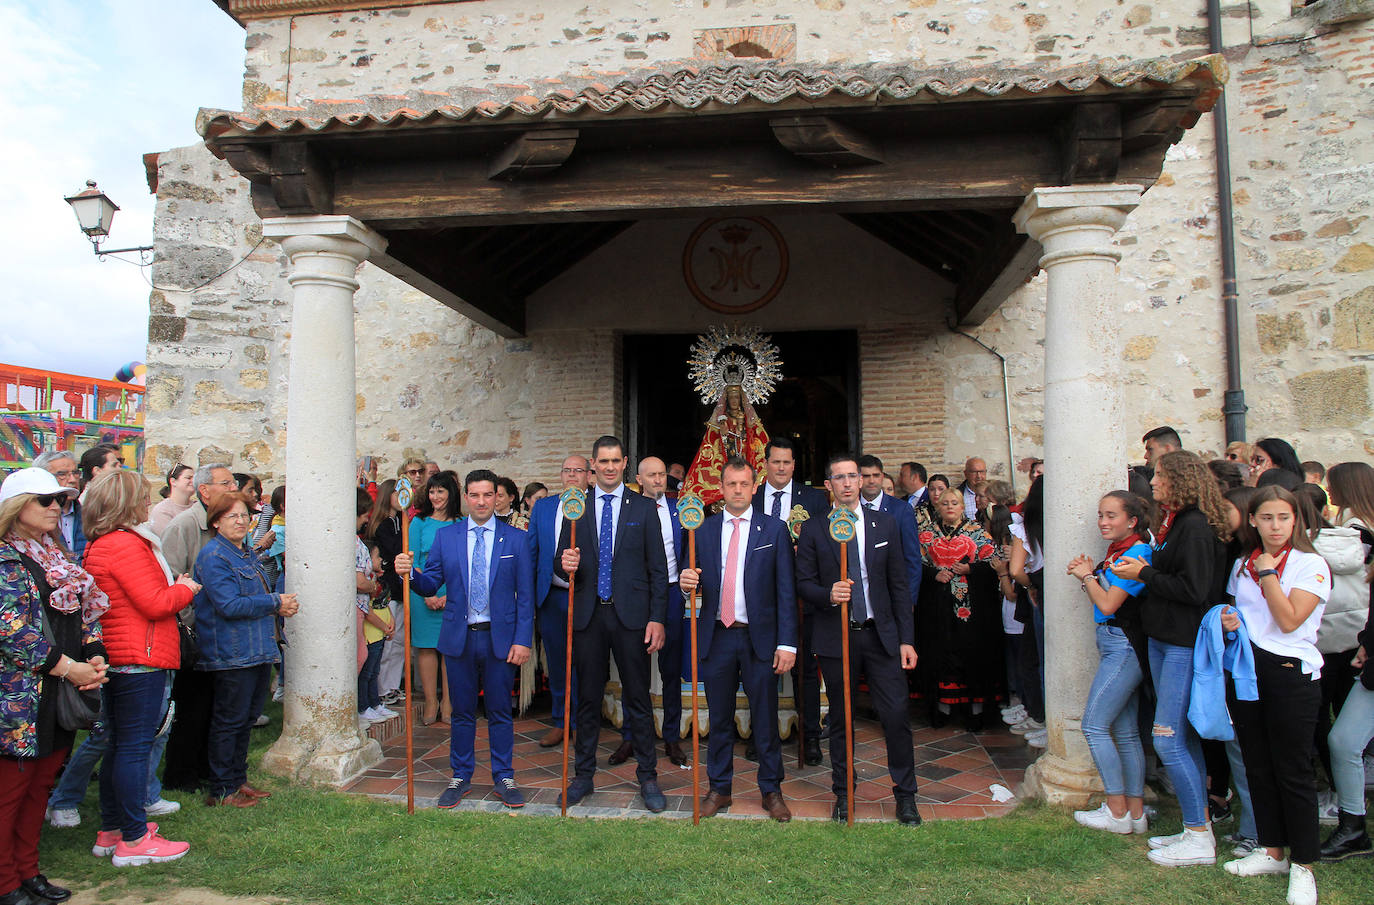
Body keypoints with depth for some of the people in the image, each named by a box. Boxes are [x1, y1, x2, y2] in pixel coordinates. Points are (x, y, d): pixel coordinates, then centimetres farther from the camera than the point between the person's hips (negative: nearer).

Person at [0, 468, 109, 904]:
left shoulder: (56, 558, 15)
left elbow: (86, 611, 15)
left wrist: (95, 657, -1)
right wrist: (66, 667, -18)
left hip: (61, 695, 8)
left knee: (40, 787, 15)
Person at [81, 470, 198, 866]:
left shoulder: (98, 547, 15)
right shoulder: (126, 545, -17)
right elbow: (155, 604, -20)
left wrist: (172, 586, 11)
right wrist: (185, 589, -3)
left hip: (117, 659, 11)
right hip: (140, 659, -11)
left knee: (119, 746, 17)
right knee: (135, 747, -4)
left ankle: (111, 831, 27)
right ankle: (133, 841, 3)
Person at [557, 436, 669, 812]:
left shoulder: (643, 508, 3)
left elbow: (657, 569, 2)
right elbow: (562, 561, 6)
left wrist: (657, 619, -6)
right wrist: (565, 565, -19)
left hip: (631, 615, -1)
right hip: (588, 615, 1)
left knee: (638, 697, 5)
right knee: (587, 698, 10)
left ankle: (647, 777, 17)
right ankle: (584, 774, 24)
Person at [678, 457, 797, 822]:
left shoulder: (774, 529, 1)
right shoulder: (703, 530, 7)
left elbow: (786, 591, -2)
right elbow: (697, 582, 9)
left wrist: (787, 642, -8)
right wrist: (688, 582, -16)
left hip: (760, 637, -2)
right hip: (716, 637, 2)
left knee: (766, 719, 7)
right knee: (719, 719, 11)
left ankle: (771, 791, 22)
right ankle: (719, 790, 25)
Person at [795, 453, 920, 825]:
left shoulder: (885, 524, 6)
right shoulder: (812, 529, 1)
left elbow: (898, 584, 6)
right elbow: (804, 584, 1)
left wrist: (906, 638, 2)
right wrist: (828, 594, -21)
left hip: (881, 635, 1)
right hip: (836, 637, -1)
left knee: (896, 715, -3)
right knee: (840, 720, 9)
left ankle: (905, 795, 16)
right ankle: (843, 795, 26)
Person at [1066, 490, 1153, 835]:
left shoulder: (1136, 553, -15)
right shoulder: (1115, 552, 13)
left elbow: (1108, 604, -17)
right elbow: (1103, 603, 13)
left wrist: (1087, 576, -3)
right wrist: (1089, 575, 0)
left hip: (1123, 647, -10)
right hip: (1114, 645, 10)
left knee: (1094, 725, -6)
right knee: (1125, 731, 11)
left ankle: (1117, 812, 3)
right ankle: (1135, 813, 17)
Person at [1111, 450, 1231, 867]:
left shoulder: (1196, 527, -17)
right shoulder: (1176, 522, 13)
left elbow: (1193, 589, -22)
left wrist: (1144, 575, -14)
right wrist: (1145, 569, 2)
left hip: (1184, 647, -10)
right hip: (1164, 641, 10)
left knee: (1168, 739, -7)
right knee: (1184, 738, 14)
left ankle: (1199, 840, 4)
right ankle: (1197, 827, 24)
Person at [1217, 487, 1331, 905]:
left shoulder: (1311, 565, -7)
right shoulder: (1242, 564, 10)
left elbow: (1289, 620, -17)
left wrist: (1268, 572, -15)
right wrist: (1230, 621, 1)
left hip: (1291, 672, -5)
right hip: (1245, 670, 6)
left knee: (1293, 769, 1)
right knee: (1257, 765, 12)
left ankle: (1302, 864, 14)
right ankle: (1272, 850, 26)